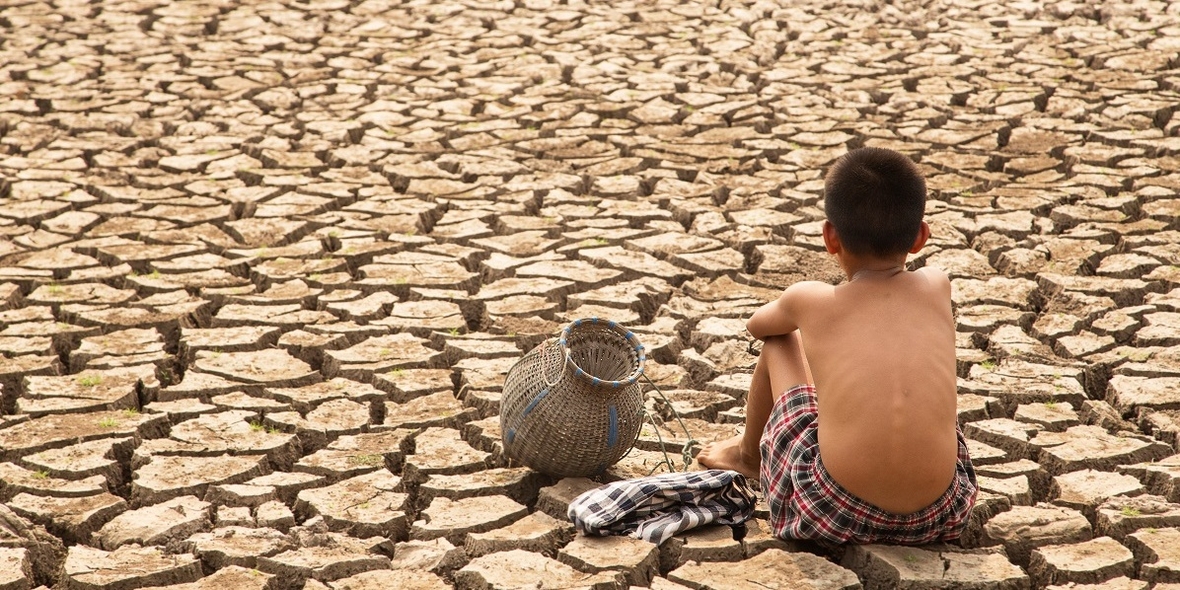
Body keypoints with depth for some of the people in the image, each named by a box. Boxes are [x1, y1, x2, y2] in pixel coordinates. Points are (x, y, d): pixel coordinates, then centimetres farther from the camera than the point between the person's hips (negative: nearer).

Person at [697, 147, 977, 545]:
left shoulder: (811, 300, 1)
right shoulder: (937, 288, 6)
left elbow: (758, 325, 27)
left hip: (833, 515, -2)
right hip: (937, 519, 2)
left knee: (780, 343, 20)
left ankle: (749, 454, 47)